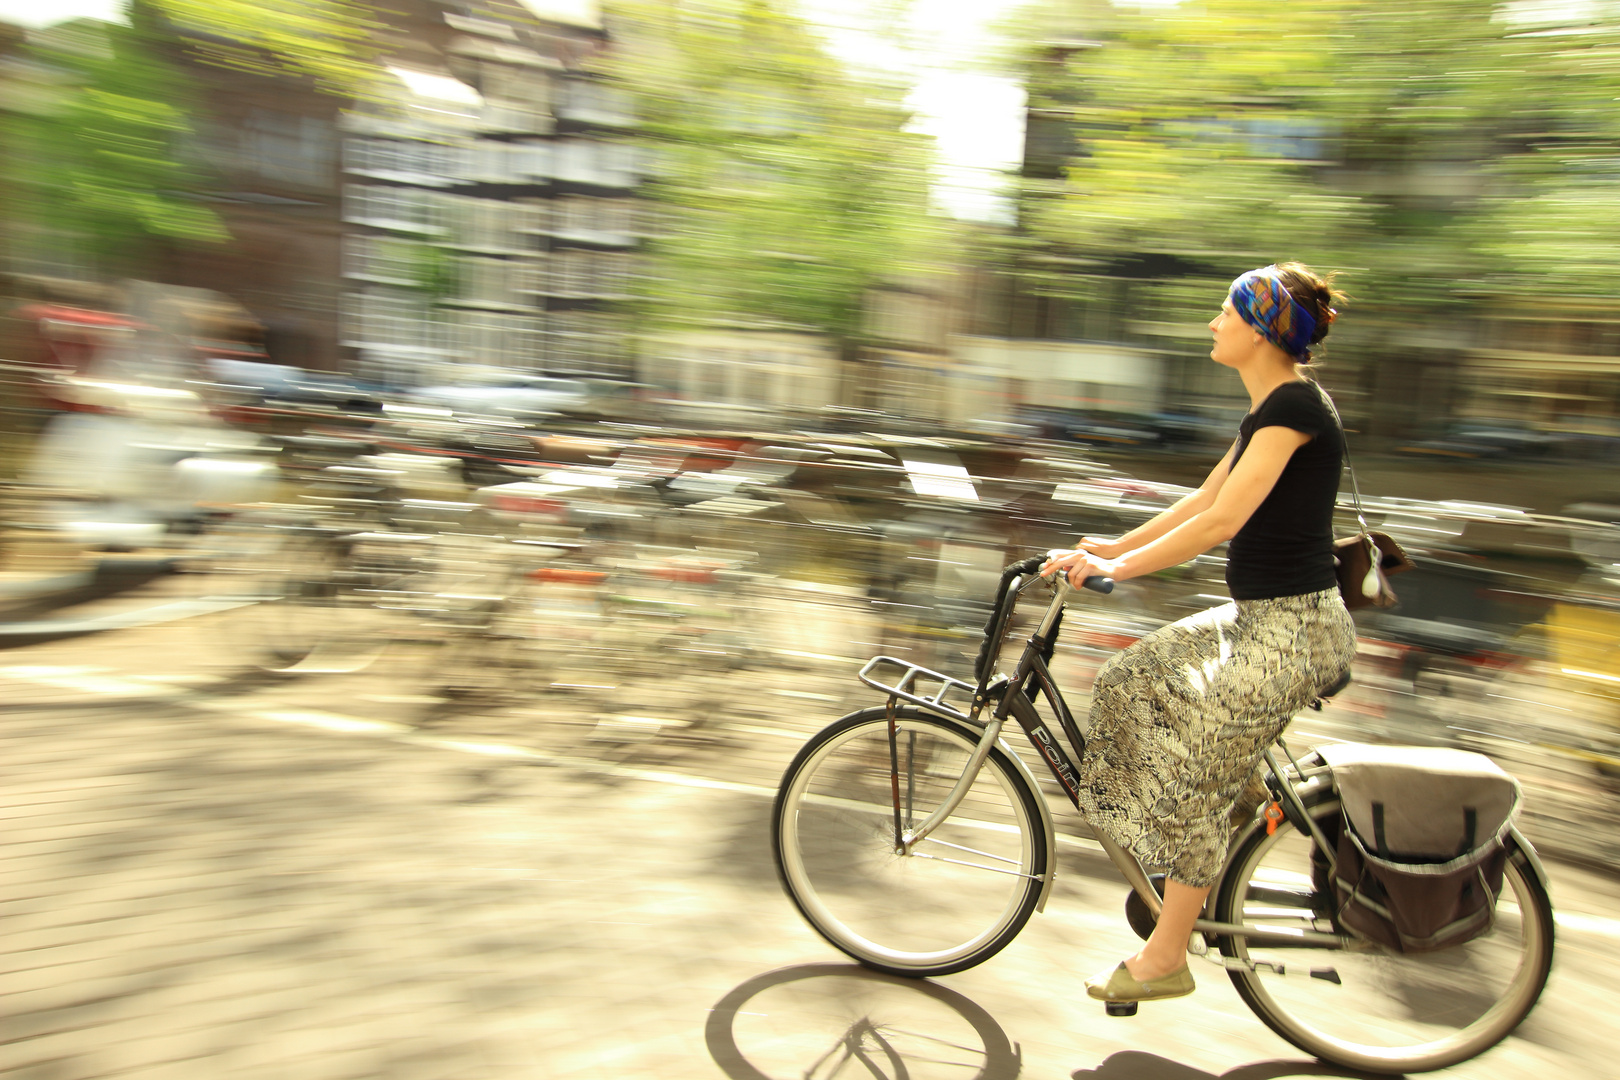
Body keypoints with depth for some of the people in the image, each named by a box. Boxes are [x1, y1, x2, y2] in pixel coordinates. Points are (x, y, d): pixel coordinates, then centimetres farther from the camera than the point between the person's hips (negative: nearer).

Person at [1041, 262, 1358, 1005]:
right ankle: (1242, 794, 21)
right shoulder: (1273, 407, 12)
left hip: (1293, 629, -10)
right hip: (1259, 615, 10)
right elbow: (1203, 500, 16)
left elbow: (1221, 520, -24)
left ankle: (1165, 959, 8)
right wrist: (1115, 545, 12)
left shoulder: (1294, 405, -18)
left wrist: (1119, 567, -19)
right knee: (1131, 681, 11)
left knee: (1191, 774, -6)